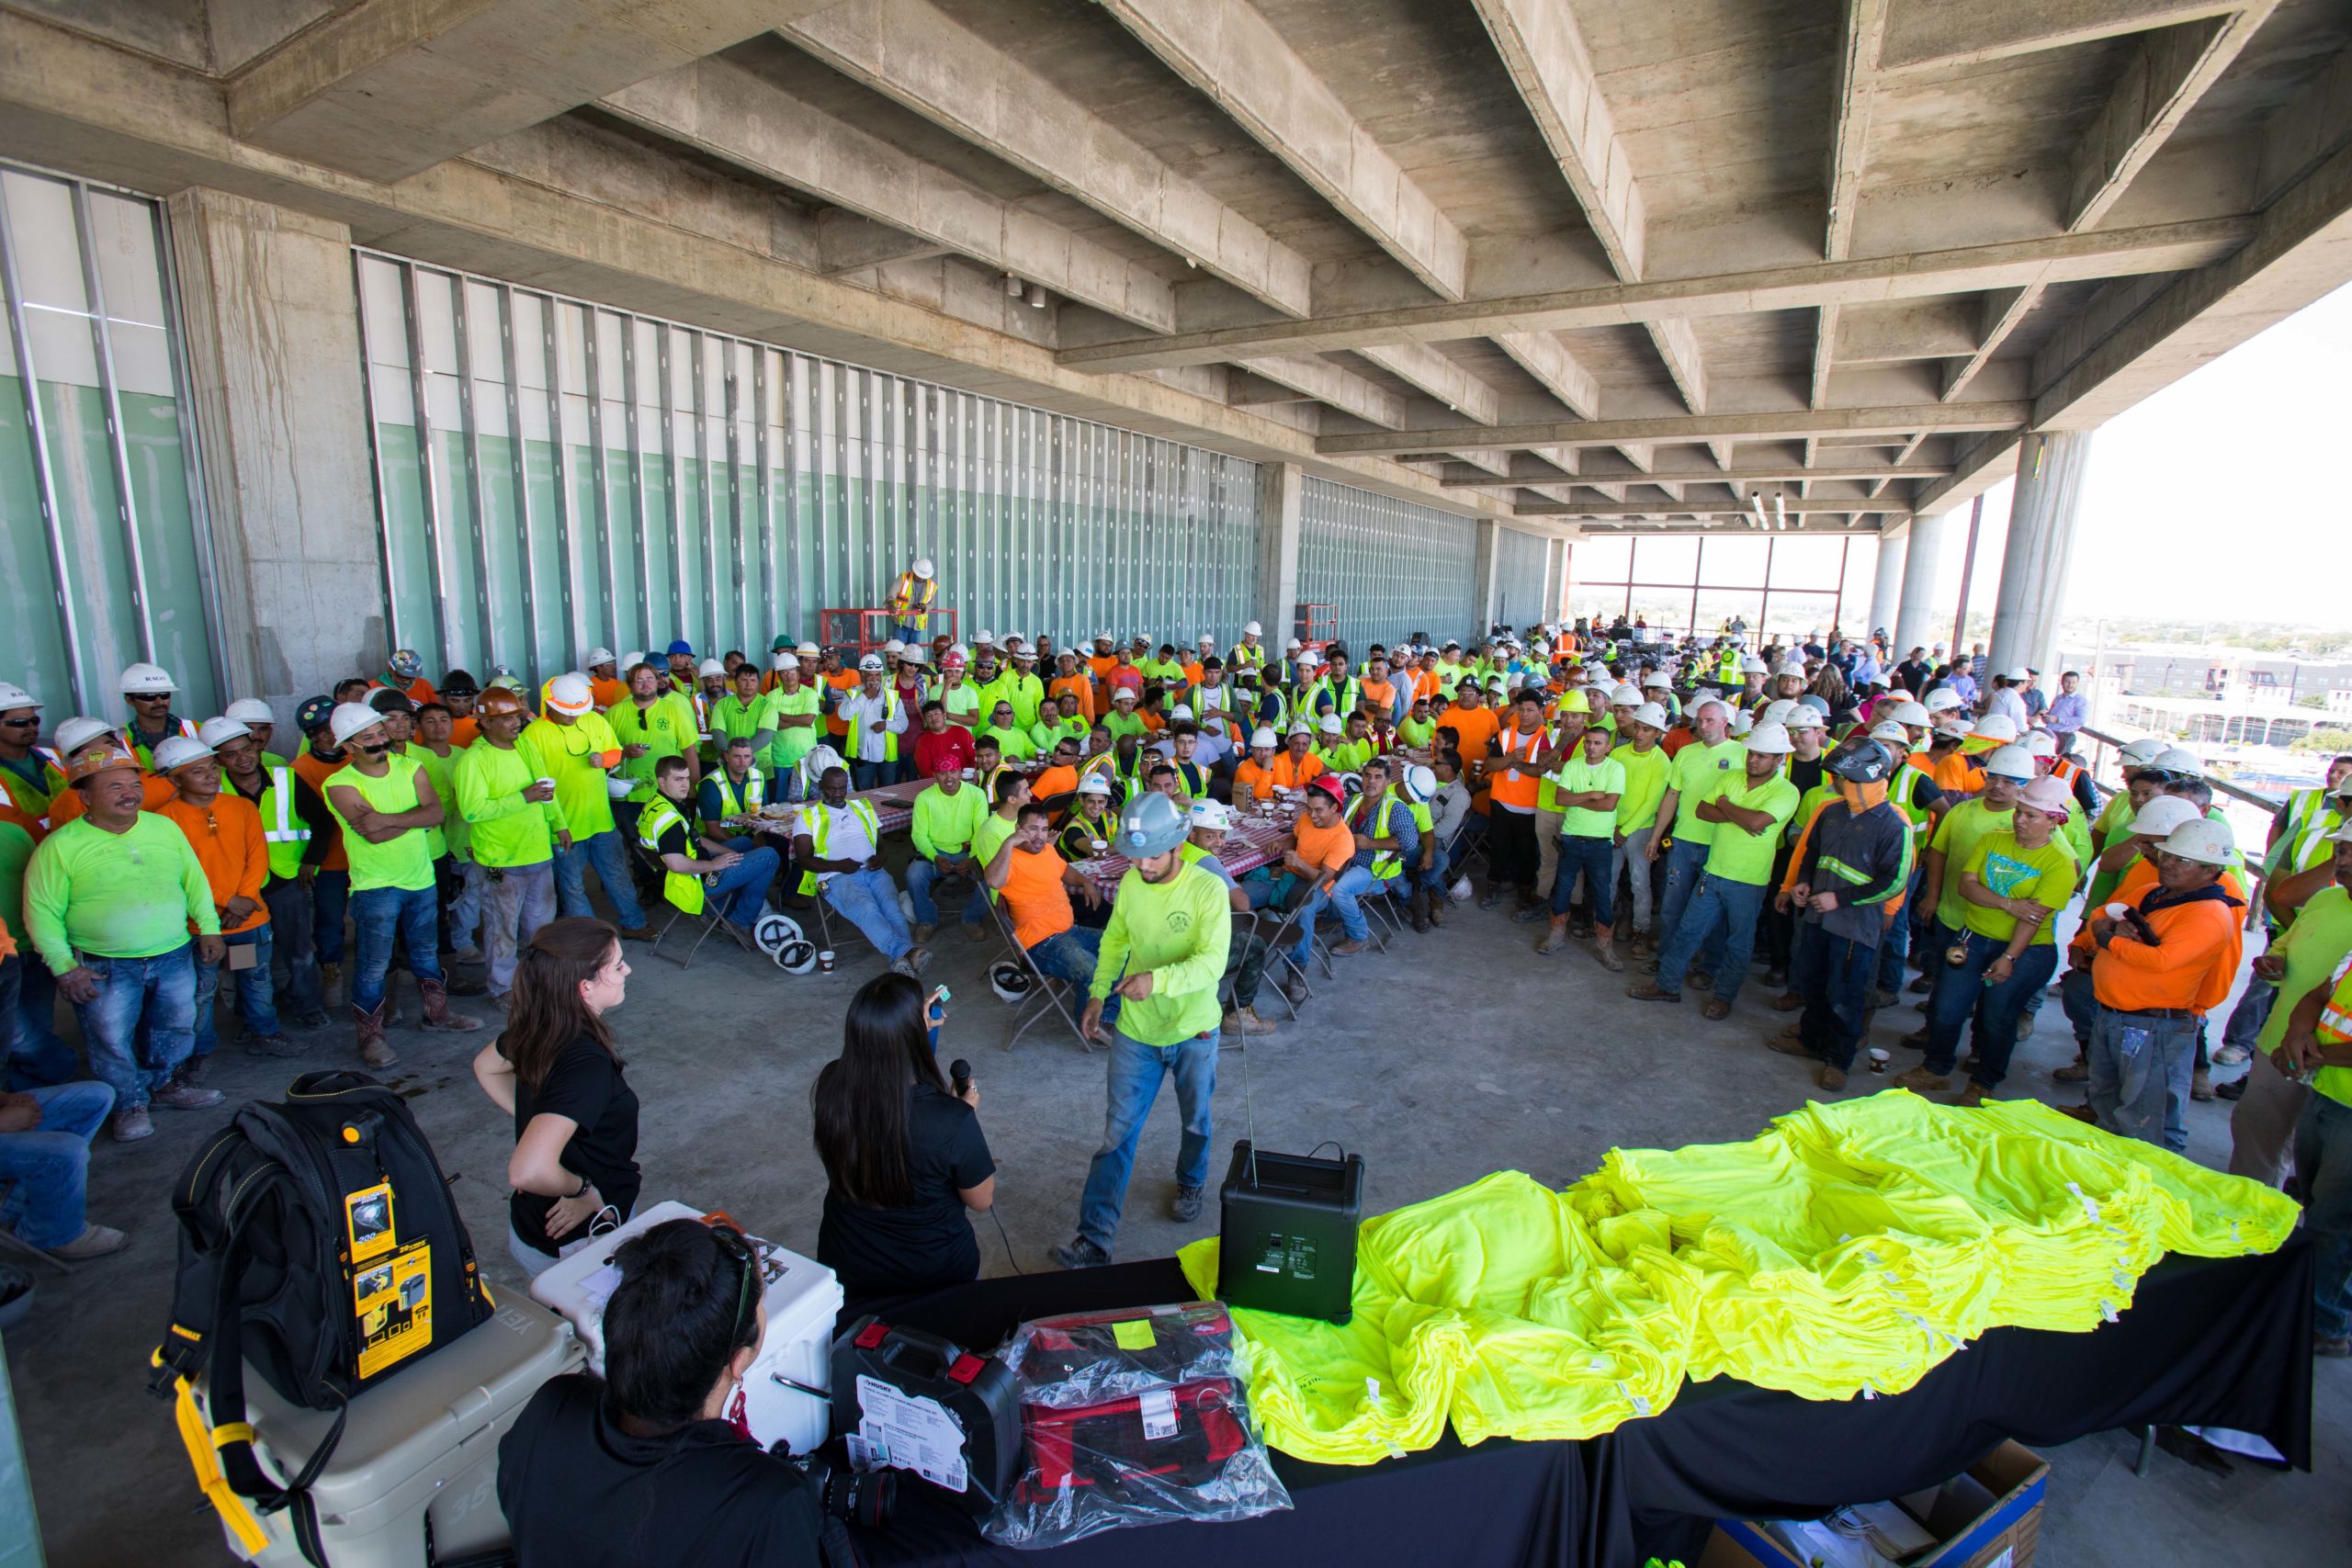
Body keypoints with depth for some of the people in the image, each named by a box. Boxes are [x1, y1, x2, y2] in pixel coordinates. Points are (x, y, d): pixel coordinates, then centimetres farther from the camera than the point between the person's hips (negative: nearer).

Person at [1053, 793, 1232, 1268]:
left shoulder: (1208, 889, -21)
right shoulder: (1131, 882, -7)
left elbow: (1212, 962, -28)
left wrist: (1157, 979, -41)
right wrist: (1098, 993, 5)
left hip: (1193, 1031, -2)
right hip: (1136, 1030, 2)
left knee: (1195, 1122, 21)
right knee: (1118, 1133, 3)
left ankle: (1190, 1184, 51)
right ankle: (1094, 1240, 9)